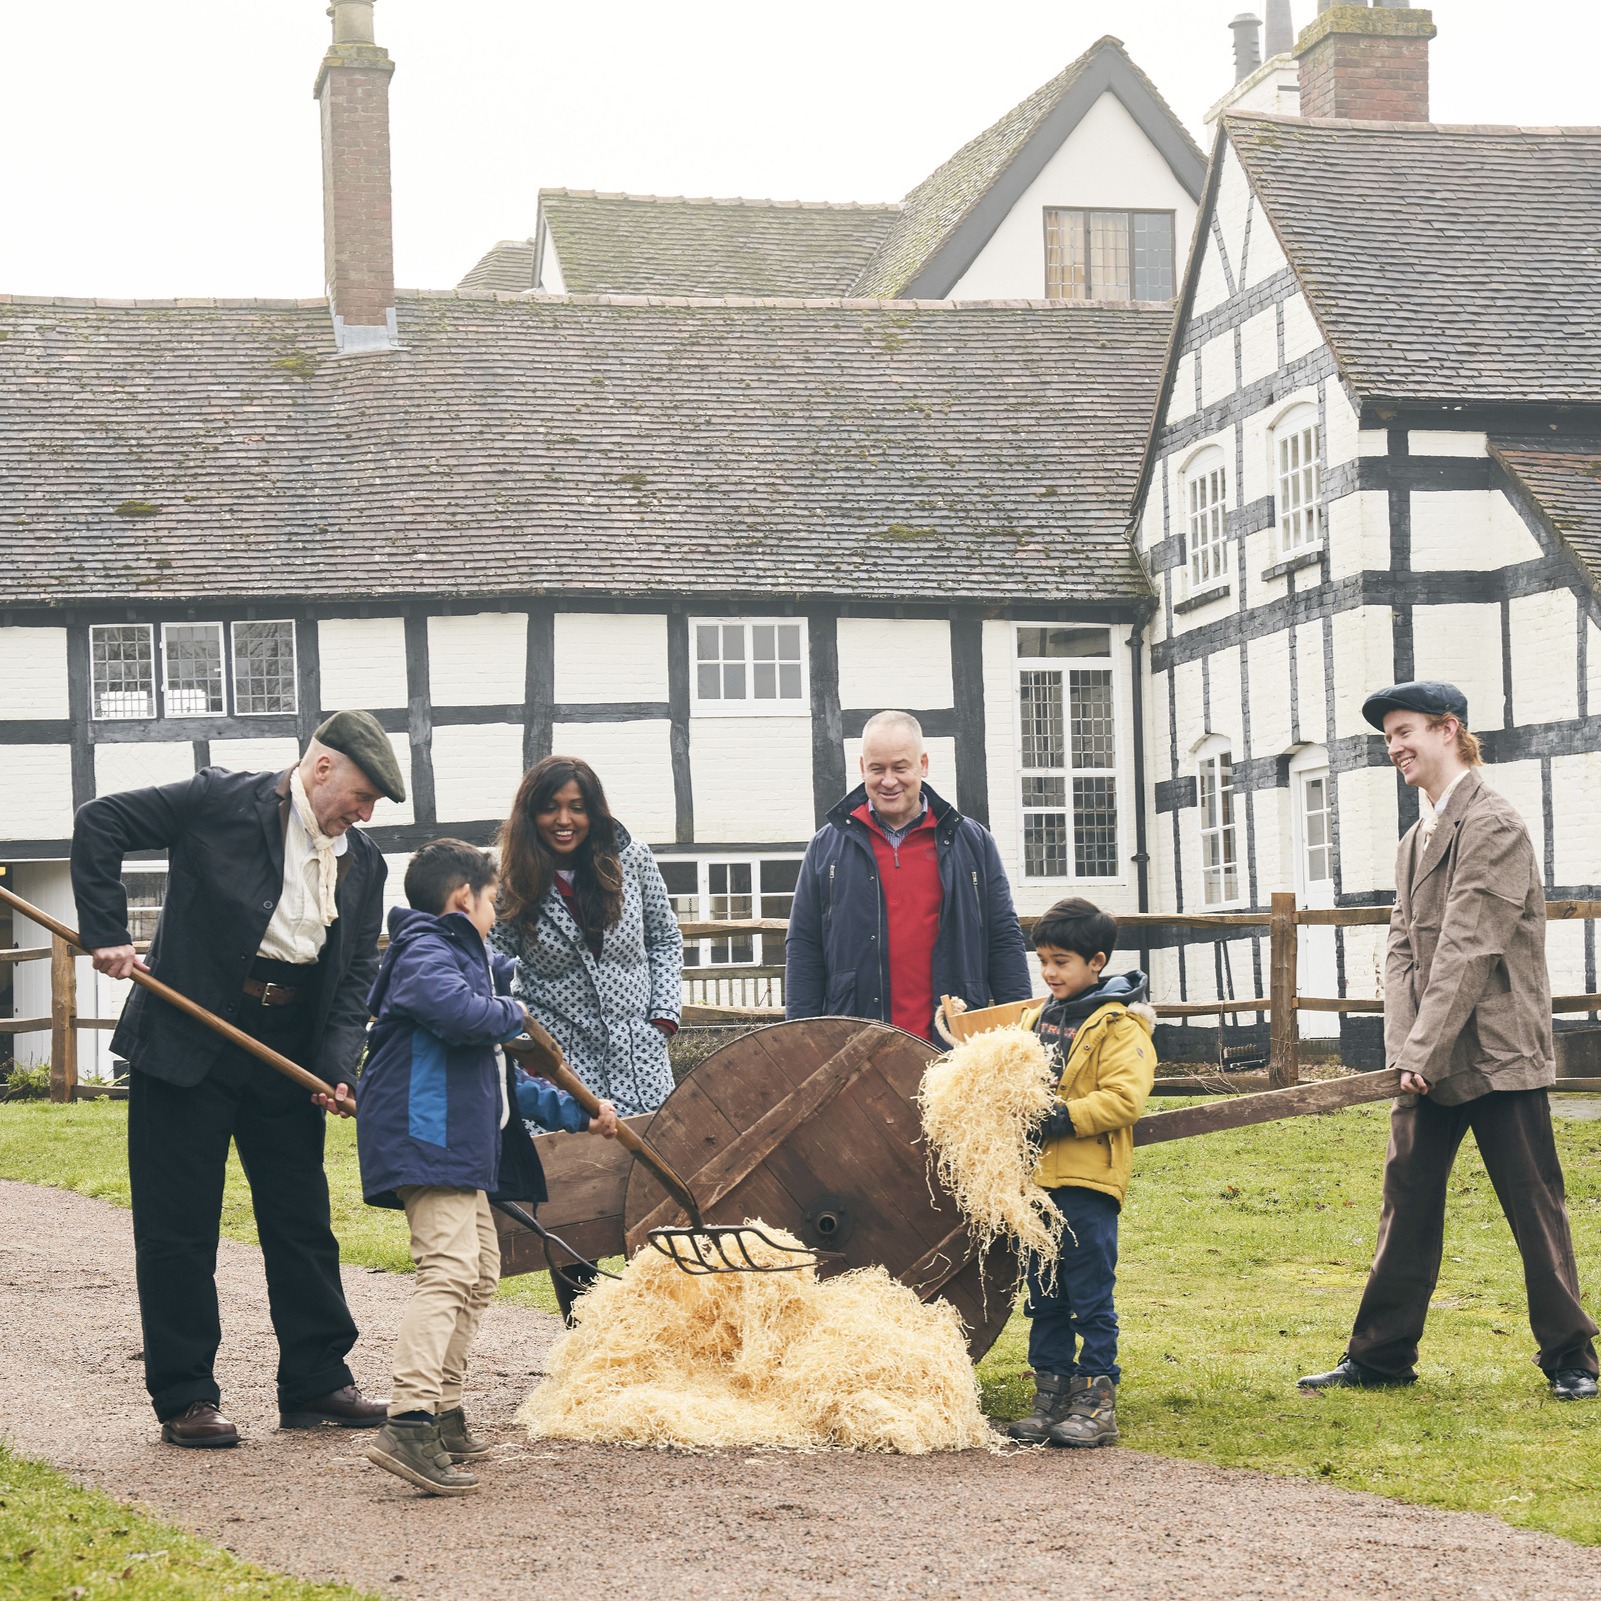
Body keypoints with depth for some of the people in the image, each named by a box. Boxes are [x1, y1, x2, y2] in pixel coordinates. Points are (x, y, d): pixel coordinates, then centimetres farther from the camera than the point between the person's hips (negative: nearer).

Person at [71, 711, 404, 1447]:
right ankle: (184, 1398, 8)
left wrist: (336, 1065, -7)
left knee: (303, 1219, 10)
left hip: (288, 1049, 5)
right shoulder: (221, 802, -8)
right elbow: (99, 824, -8)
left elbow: (359, 971, 7)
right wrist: (107, 933, -14)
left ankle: (316, 1383, 21)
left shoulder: (363, 862, 8)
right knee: (179, 1223, 0)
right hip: (188, 1038, -5)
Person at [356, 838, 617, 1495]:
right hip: (427, 1138, -11)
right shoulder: (424, 953, -6)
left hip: (465, 1144, 11)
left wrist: (575, 1112, 28)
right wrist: (513, 1014, -9)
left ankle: (443, 1413, 23)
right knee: (448, 1267, -21)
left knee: (479, 1272, 17)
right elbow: (456, 1010, -30)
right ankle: (408, 1424, -30)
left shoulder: (464, 959, 27)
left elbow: (501, 1077, 31)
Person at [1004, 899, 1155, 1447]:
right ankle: (1052, 1394, 18)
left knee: (1092, 1298, -3)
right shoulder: (1035, 1019, 16)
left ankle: (1097, 1400, 2)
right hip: (1037, 1178, 7)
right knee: (1045, 1298, 11)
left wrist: (1067, 1117, -22)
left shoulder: (1120, 1026, -7)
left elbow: (1125, 1098, -16)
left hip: (1088, 1181, -7)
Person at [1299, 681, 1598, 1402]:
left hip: (1497, 1053, -8)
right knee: (1407, 1201, 9)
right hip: (1426, 1061, 8)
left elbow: (1468, 950, -18)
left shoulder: (1492, 825, -13)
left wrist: (1424, 1050, -19)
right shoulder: (1416, 838, 15)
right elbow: (1402, 947, 9)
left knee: (1534, 1207, 1)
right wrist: (1404, 1045, -5)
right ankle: (1381, 1354, 15)